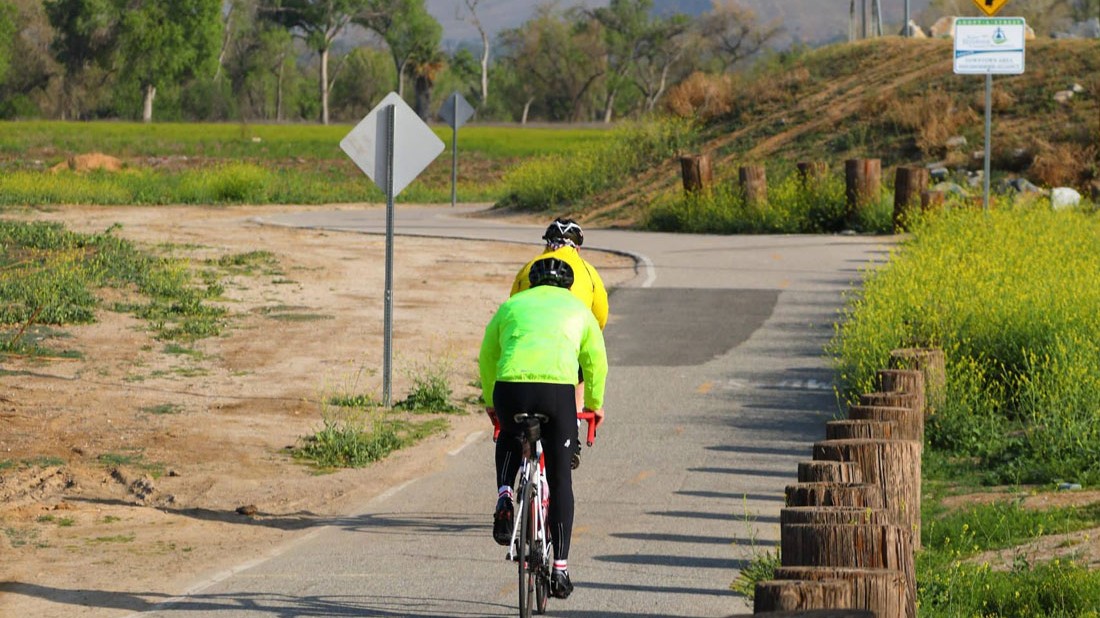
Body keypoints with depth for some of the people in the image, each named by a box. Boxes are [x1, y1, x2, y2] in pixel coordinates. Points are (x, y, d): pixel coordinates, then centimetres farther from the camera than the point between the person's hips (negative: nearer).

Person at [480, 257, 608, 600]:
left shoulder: (512, 305, 26)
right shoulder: (579, 309, 26)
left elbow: (487, 357, 31)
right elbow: (597, 363, 29)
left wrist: (490, 402, 44)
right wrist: (595, 404, 45)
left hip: (510, 387, 1)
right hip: (558, 388, -1)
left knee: (509, 440, 36)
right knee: (560, 479, 11)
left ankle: (504, 497, 9)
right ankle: (560, 568, 8)